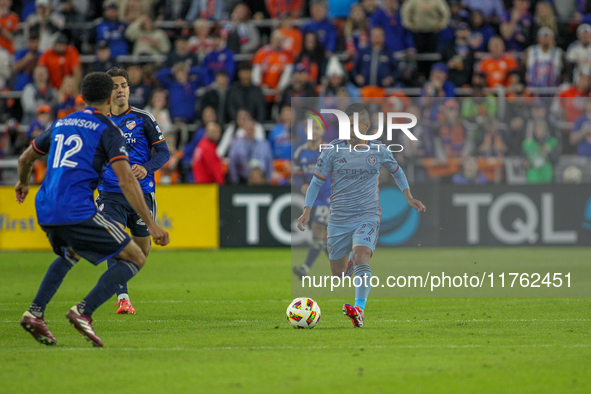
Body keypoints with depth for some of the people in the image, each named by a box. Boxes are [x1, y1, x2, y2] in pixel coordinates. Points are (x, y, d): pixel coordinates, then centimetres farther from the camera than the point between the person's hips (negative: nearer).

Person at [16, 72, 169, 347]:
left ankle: (35, 313, 19)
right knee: (134, 259, 2)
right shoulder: (107, 130, 1)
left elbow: (26, 158, 34)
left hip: (44, 211, 7)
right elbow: (126, 180, -11)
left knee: (71, 254, 37)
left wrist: (23, 183, 57)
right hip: (77, 211, -7)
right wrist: (151, 224, -11)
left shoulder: (61, 124, 21)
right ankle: (84, 311, -14)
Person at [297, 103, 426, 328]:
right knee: (337, 273, 5)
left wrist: (408, 197, 16)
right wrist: (307, 210, -5)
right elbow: (317, 182, 5)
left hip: (368, 217, -2)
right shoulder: (333, 150, -1)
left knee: (361, 255, -29)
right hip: (338, 220, 2)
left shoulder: (379, 151, 1)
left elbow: (396, 171, 22)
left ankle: (359, 309, -41)